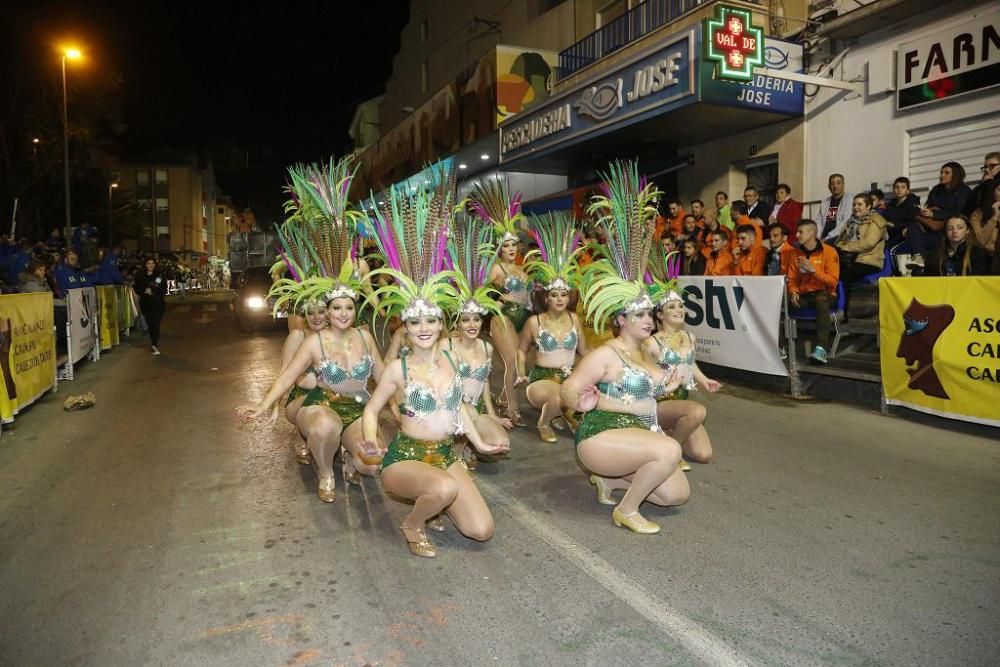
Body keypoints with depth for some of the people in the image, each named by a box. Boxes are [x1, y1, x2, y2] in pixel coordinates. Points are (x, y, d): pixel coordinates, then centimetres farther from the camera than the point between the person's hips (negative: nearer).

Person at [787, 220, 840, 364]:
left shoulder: (829, 251, -6)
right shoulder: (796, 253, 7)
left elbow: (833, 281, -10)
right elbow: (792, 278, 11)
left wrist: (813, 270, -20)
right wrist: (793, 292, -10)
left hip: (824, 294, -4)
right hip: (803, 295, 4)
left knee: (821, 300, -39)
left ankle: (821, 348, -48)